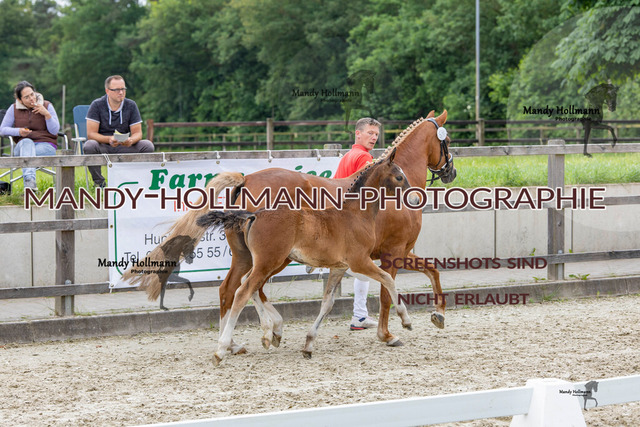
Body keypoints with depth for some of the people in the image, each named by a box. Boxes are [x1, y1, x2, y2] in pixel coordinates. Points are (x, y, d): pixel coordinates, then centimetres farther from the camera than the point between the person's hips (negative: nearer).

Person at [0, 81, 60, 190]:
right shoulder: (14, 109, 9)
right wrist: (18, 131, -12)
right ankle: (30, 181, -60)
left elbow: (54, 131, 1)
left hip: (46, 145, 0)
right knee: (27, 142, -38)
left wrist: (47, 114, -14)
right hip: (22, 145, 0)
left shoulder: (47, 106, 6)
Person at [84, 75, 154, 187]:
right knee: (89, 145, -35)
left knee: (148, 145, -22)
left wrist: (131, 140, -26)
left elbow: (137, 133, 0)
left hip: (124, 147, 2)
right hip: (103, 147, -2)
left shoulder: (131, 105, 2)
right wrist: (109, 139, -31)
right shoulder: (97, 105, -6)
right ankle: (99, 182, -17)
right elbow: (90, 134, -13)